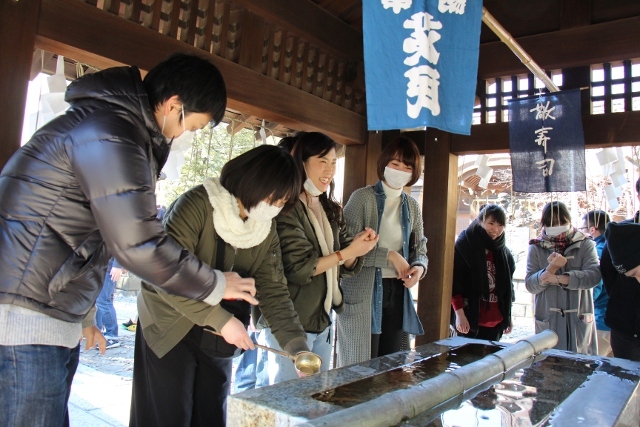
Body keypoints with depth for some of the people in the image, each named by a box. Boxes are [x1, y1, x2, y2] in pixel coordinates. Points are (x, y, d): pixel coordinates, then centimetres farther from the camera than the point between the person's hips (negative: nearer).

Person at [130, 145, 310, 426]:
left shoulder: (267, 229, 0)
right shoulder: (197, 205, -19)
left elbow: (273, 291, -4)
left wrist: (297, 347, -14)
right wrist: (221, 320, -25)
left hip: (219, 341, 6)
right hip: (169, 332, -5)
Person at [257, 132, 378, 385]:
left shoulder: (330, 211, 10)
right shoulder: (287, 208, -14)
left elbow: (343, 268, 9)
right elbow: (298, 268, -20)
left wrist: (359, 245, -10)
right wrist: (348, 252, -18)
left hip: (323, 321, 8)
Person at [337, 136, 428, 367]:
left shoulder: (412, 206, 13)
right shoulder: (363, 197, -5)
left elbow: (420, 249, 17)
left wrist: (419, 266, -5)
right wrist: (390, 255, -15)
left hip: (398, 293, 6)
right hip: (363, 294, -5)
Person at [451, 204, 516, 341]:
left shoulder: (504, 252, 13)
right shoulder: (464, 245, -5)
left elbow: (507, 286, 19)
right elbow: (454, 282, -10)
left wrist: (508, 316, 18)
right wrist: (459, 314, -15)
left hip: (496, 321, 5)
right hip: (470, 317, -5)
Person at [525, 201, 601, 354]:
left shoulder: (585, 244, 5)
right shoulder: (536, 248, 5)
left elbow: (594, 275, -11)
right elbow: (530, 285, -3)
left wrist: (558, 278, -20)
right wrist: (550, 269, -19)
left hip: (579, 319, 0)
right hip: (548, 320, 0)